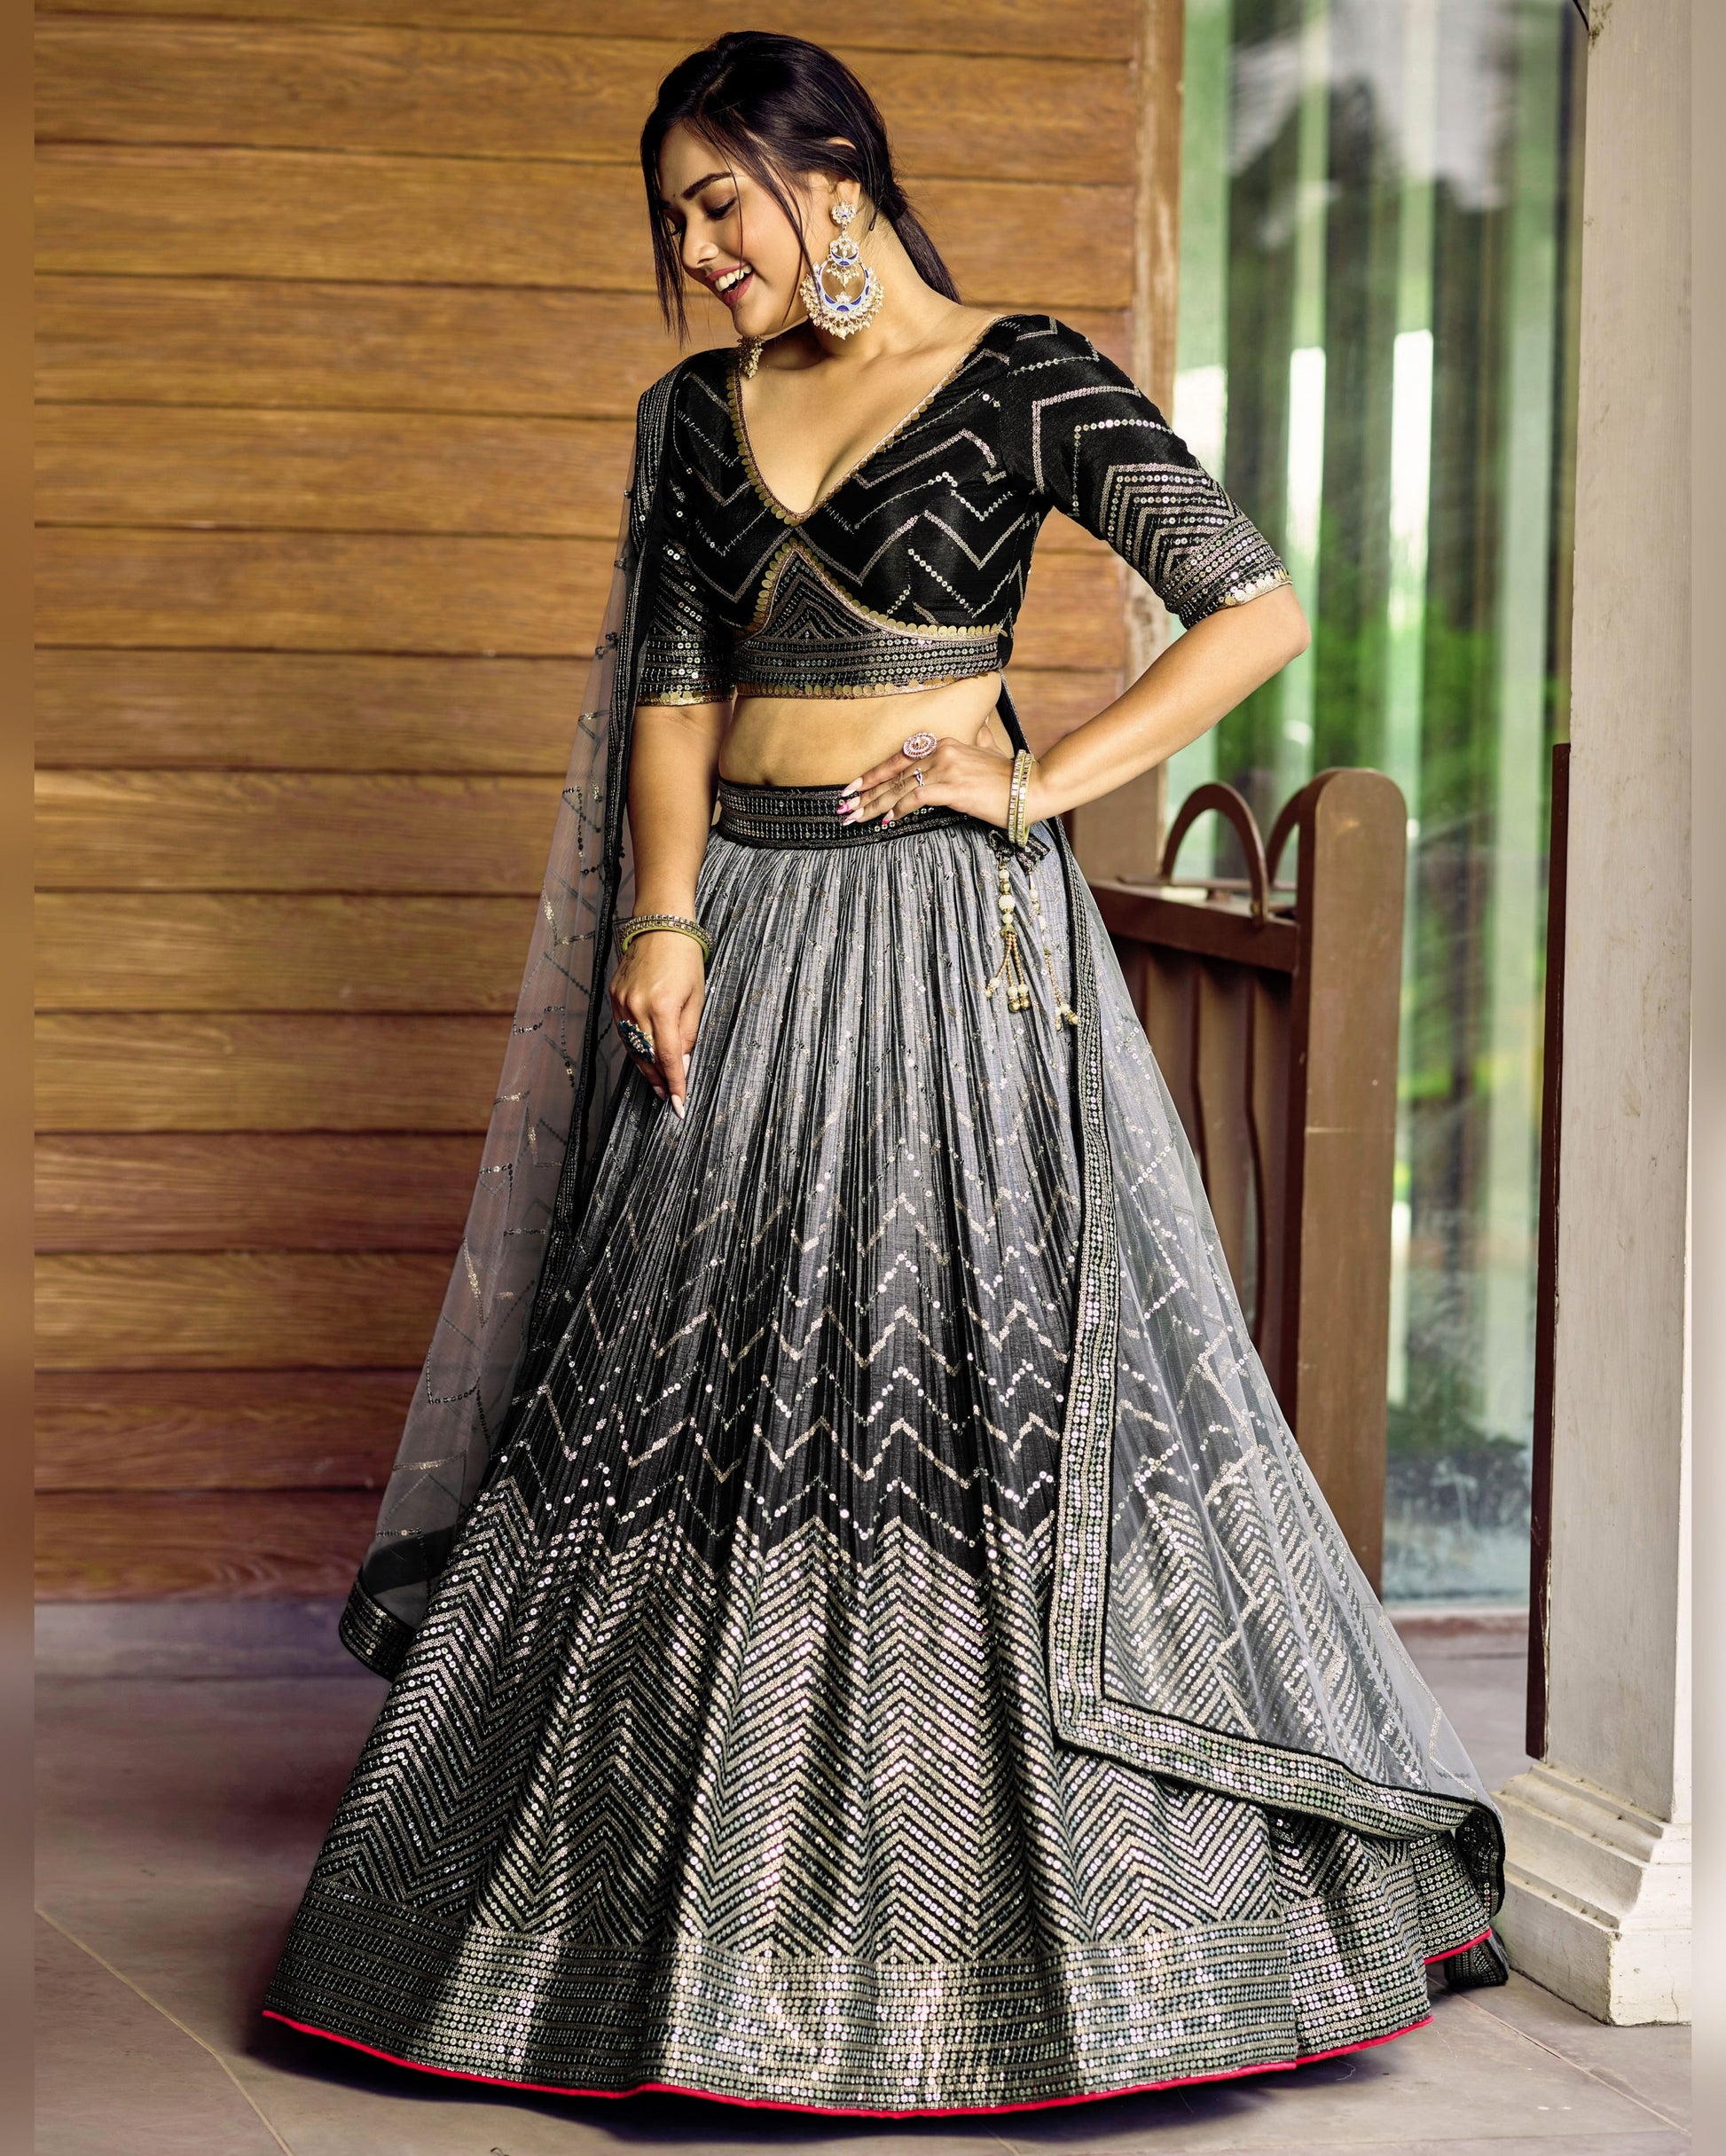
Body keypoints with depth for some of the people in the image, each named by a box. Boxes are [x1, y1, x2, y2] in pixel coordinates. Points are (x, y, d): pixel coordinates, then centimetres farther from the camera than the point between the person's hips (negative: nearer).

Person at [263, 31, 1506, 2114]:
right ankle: (670, 1891, 18)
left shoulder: (1020, 382, -5)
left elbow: (1257, 610, -10)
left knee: (968, 1355, -6)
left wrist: (1036, 786, -13)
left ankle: (1039, 1916, 5)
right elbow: (674, 685, 9)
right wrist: (667, 926, -5)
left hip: (946, 925, -5)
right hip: (746, 917, 6)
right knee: (687, 1369, 6)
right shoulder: (702, 413, 12)